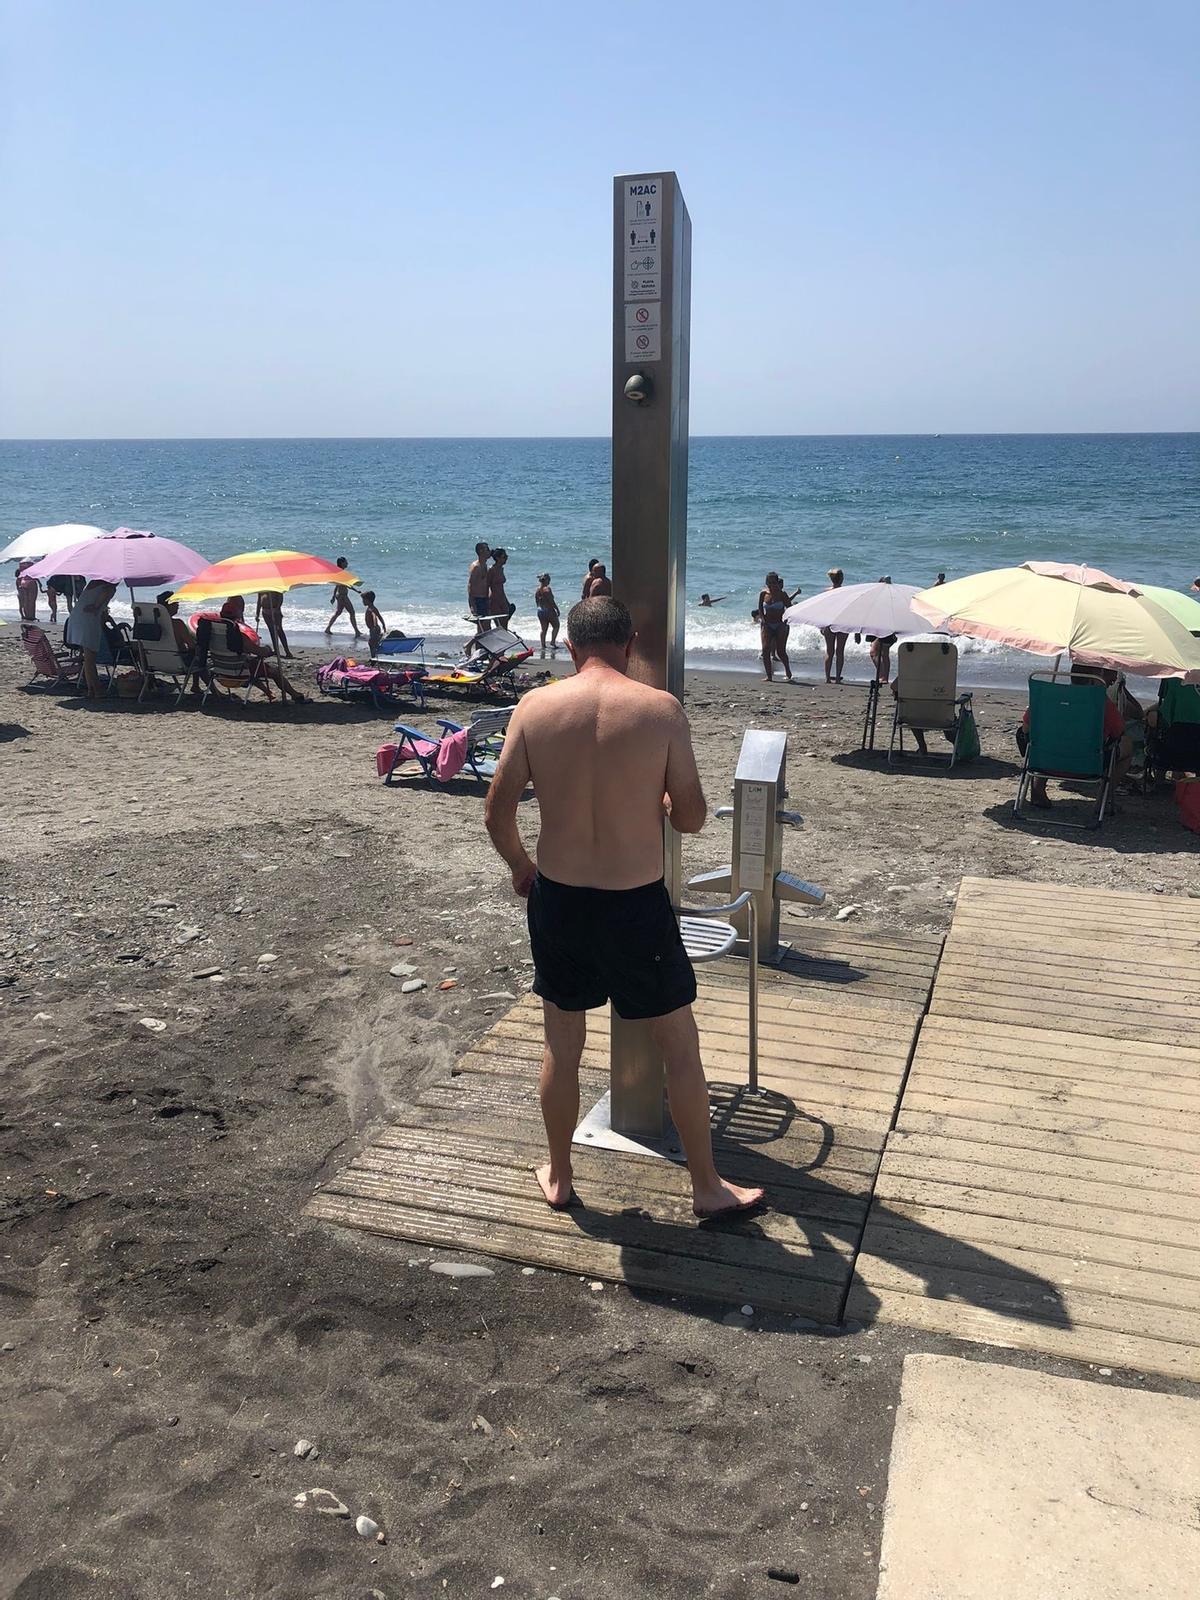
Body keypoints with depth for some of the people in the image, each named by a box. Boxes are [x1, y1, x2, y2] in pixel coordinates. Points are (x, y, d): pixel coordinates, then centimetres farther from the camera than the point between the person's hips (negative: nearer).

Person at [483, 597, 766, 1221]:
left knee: (562, 1046, 20)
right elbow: (691, 818, -7)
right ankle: (707, 1187, 28)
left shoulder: (534, 707, -6)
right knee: (680, 1047, 15)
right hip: (636, 905, -2)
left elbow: (497, 814, -2)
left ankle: (558, 1177, 37)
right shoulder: (662, 709, -12)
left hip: (557, 898, 3)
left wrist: (521, 866, 18)